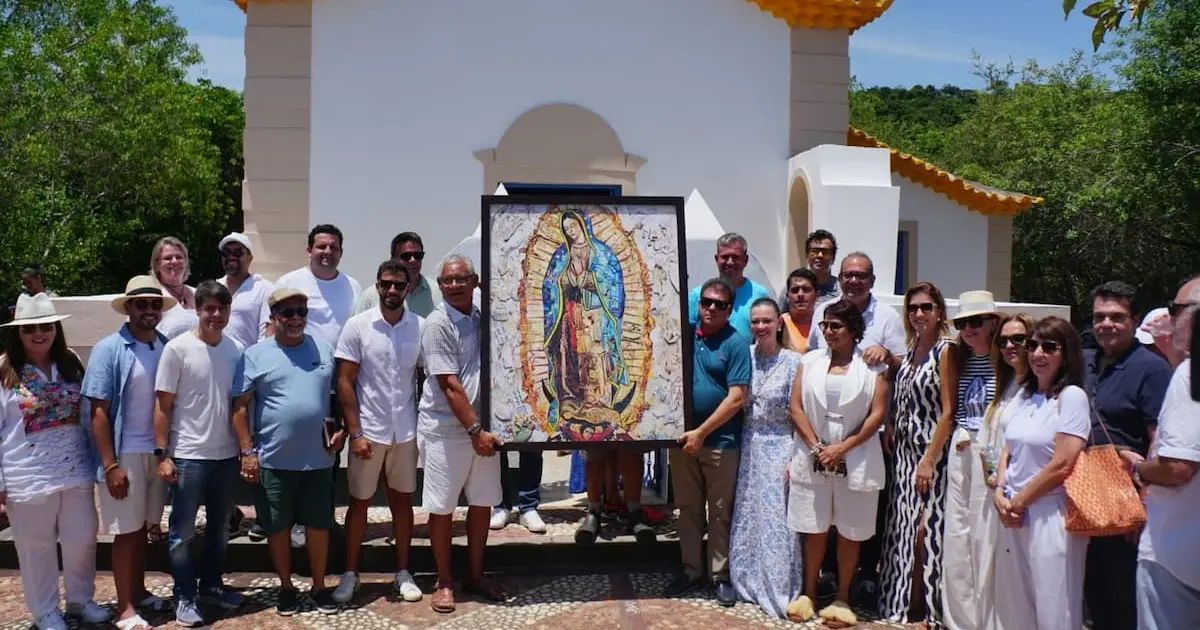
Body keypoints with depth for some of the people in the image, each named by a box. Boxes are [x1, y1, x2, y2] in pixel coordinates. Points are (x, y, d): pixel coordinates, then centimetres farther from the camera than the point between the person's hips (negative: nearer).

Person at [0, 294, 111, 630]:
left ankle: (80, 600, 31)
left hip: (75, 470, 4)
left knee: (82, 538, 11)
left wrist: (98, 459, 12)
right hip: (28, 477, -4)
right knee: (37, 546, 9)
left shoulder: (71, 365, 6)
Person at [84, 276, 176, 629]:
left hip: (158, 452, 4)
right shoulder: (109, 350, -9)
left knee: (145, 527, 14)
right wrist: (110, 465, -14)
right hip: (125, 454, -4)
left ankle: (139, 593, 29)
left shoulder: (168, 347, 3)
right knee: (127, 531, 4)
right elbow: (98, 412, -10)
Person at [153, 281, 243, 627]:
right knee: (182, 531, 5)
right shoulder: (178, 349, -10)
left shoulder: (236, 349, 2)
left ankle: (211, 585, 33)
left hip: (226, 454, 5)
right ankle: (184, 597, 17)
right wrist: (162, 454, -10)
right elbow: (163, 406, -8)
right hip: (188, 455, -5)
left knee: (219, 527, 17)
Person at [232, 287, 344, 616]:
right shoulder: (256, 354, -2)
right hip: (273, 460, -2)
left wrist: (341, 430, 2)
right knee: (277, 528, 10)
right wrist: (247, 452, -7)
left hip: (318, 459, 2)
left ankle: (319, 586, 26)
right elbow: (240, 406, -3)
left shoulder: (324, 350, 7)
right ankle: (286, 587, 27)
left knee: (319, 525, 10)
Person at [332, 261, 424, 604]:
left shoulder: (420, 327, -2)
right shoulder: (357, 326, -6)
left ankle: (403, 572, 23)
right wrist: (355, 433, -10)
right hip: (368, 430, -1)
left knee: (402, 499, 12)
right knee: (360, 501, 10)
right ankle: (350, 573, 22)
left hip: (406, 431, 2)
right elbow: (345, 382, -5)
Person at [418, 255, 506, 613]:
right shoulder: (437, 325, -12)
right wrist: (475, 430, -18)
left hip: (482, 425, 6)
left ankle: (475, 575, 27)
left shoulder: (481, 317, 5)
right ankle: (444, 581, 19)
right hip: (445, 429, -6)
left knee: (483, 502, 12)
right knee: (442, 507, 4)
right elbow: (450, 385, -16)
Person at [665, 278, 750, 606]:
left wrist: (701, 432, -15)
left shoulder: (736, 342, -8)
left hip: (720, 441, -4)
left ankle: (721, 575, 20)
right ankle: (691, 568, 27)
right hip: (682, 436, 4)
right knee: (688, 509, 14)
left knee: (720, 512, 8)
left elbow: (737, 398, -13)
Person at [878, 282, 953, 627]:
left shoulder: (945, 350, -11)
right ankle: (902, 600, 25)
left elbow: (948, 411, -15)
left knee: (926, 528, -2)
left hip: (930, 451, -7)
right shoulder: (911, 349, 11)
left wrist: (929, 460, -17)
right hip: (903, 449, 7)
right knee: (902, 527, 12)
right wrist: (890, 431, 3)